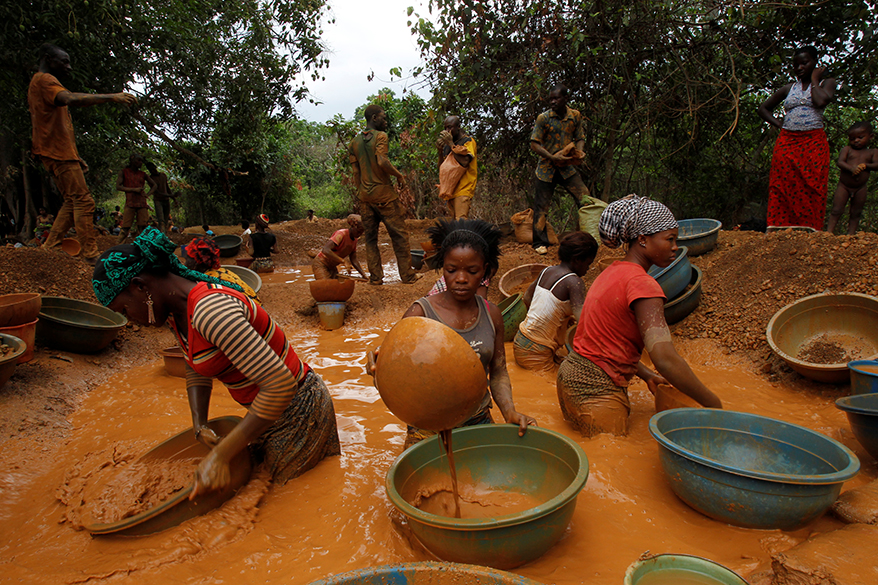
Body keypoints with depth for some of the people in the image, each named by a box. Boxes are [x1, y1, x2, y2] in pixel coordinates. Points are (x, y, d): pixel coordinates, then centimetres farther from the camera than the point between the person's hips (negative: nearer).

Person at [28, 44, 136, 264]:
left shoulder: (39, 82, 26)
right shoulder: (44, 80, -8)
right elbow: (70, 99, -30)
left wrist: (75, 157, 22)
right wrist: (111, 97, -37)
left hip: (59, 151, 10)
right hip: (58, 151, -10)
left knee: (72, 201, 12)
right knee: (83, 201, -13)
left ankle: (49, 248, 13)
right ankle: (90, 256, -16)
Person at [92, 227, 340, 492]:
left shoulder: (210, 311, -31)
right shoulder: (178, 312, 1)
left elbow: (280, 383, -35)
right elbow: (196, 372, 15)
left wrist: (220, 456, -30)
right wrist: (200, 427, -3)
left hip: (297, 414, -9)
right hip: (271, 410, 10)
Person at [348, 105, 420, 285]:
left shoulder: (355, 142, 11)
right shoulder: (380, 136, -8)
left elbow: (356, 173, 10)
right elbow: (382, 162, -22)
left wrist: (361, 194, 16)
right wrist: (399, 175, -8)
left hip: (365, 195, 6)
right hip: (383, 193, -6)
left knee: (370, 237, 10)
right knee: (399, 235, 2)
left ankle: (375, 277, 10)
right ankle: (407, 275, 6)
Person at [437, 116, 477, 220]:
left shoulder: (468, 141, 1)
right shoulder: (447, 145, 21)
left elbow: (464, 162, -16)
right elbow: (441, 167, 18)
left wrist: (451, 144, -10)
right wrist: (440, 150, 3)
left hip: (463, 189, -7)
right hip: (450, 190, 7)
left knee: (461, 221, -21)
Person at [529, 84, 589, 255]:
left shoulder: (575, 116, 3)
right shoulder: (543, 118, -7)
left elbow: (580, 138, 11)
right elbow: (534, 144, -9)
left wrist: (579, 153, -11)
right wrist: (553, 157, -21)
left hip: (567, 167, 3)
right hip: (547, 168, -2)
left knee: (585, 199, -5)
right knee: (541, 206, 0)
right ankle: (540, 243, 12)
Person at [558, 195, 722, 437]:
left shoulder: (612, 272, 11)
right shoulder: (642, 284, -18)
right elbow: (666, 359, -27)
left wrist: (646, 375, 17)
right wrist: (714, 405, -16)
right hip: (596, 393, -10)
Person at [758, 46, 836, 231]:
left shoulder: (827, 83, 9)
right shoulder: (789, 88, 16)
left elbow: (821, 101, -13)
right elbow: (763, 108, 24)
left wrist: (814, 80, 1)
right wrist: (779, 123, 10)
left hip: (814, 146, -2)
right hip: (787, 145, 2)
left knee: (810, 193, -5)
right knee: (783, 192, -2)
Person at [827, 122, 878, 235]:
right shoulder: (847, 149, 2)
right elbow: (839, 162, -12)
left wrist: (865, 165, -24)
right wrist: (851, 168, -29)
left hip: (861, 188, 2)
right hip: (843, 186, -2)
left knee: (856, 213, 8)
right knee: (837, 210, -4)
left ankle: (850, 234, 13)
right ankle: (829, 232, -2)